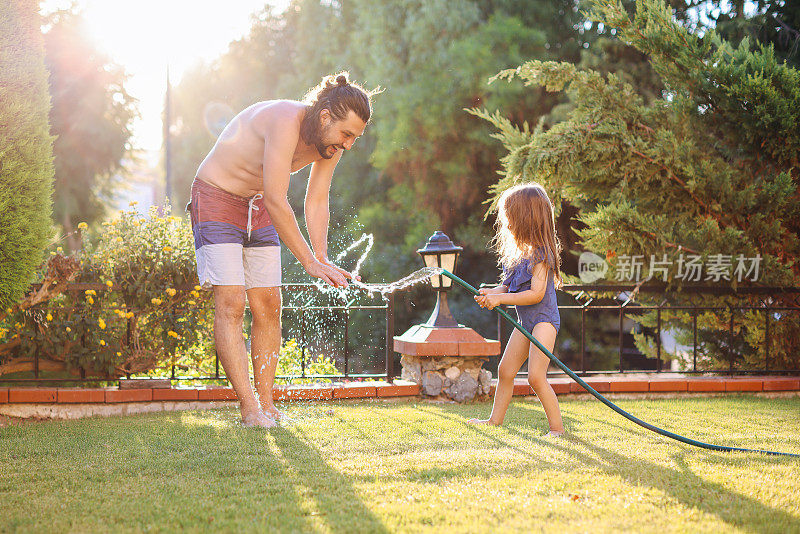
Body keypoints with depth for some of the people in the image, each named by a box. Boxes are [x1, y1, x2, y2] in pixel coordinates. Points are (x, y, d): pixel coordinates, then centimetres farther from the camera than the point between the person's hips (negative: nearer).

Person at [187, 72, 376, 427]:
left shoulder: (332, 141, -6)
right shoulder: (286, 122, -32)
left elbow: (316, 202, -1)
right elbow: (276, 201, -34)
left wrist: (323, 261, -13)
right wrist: (309, 261, -32)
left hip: (256, 207, 8)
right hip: (216, 199, -8)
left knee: (268, 305, 1)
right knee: (230, 302, -16)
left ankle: (266, 402, 6)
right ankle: (248, 407, -16)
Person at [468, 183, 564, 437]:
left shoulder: (540, 254, -18)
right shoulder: (518, 251, 10)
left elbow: (536, 294, -23)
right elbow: (510, 287, 16)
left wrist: (500, 299, -21)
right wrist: (491, 292, -3)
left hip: (544, 319, -9)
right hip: (525, 321, 9)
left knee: (536, 376, -15)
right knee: (505, 370, 14)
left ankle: (557, 427, -6)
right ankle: (495, 420, 28)